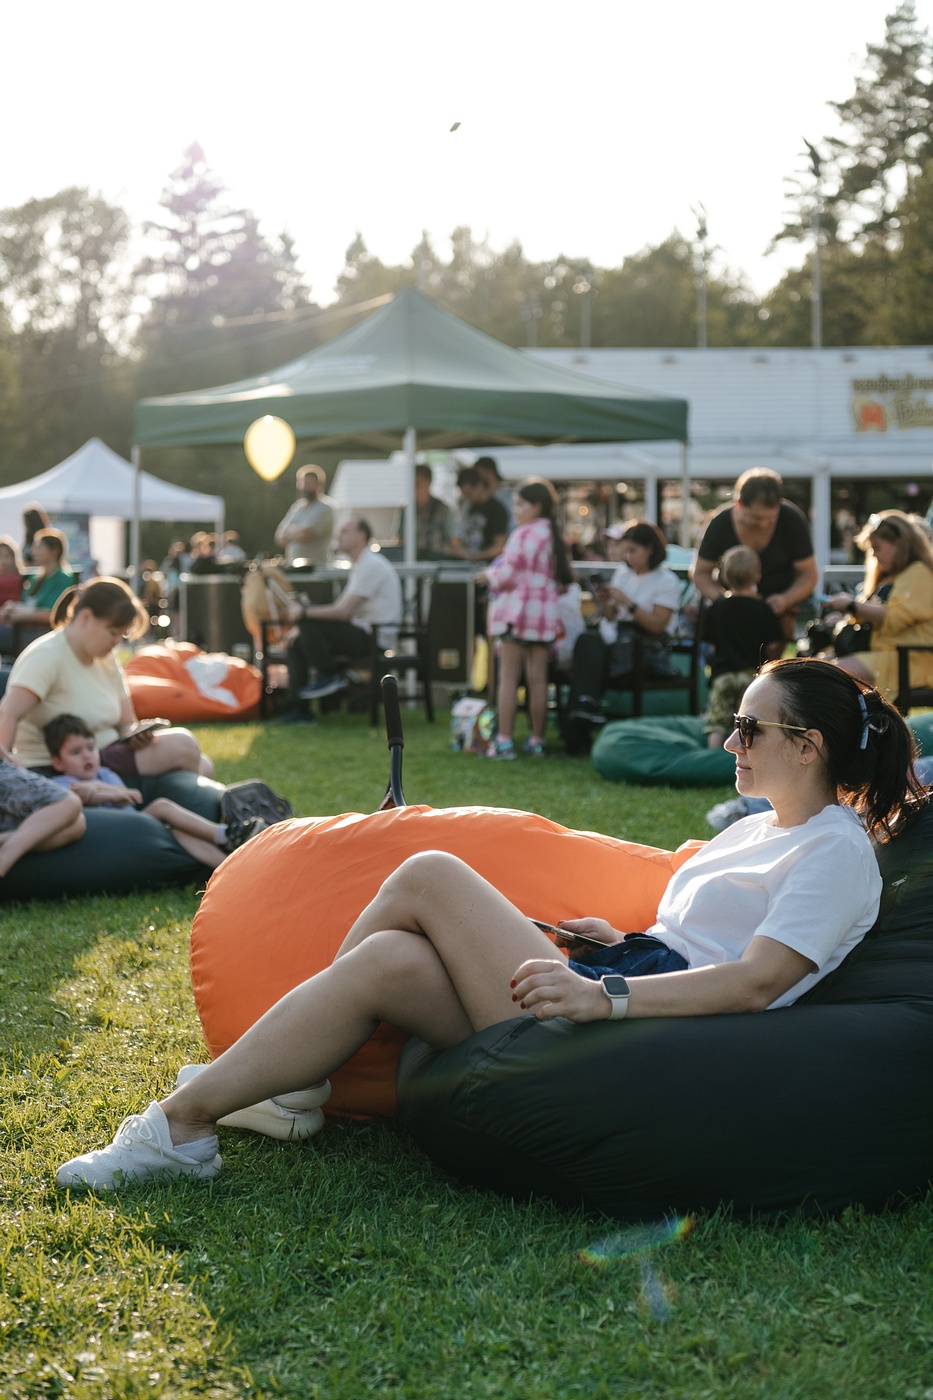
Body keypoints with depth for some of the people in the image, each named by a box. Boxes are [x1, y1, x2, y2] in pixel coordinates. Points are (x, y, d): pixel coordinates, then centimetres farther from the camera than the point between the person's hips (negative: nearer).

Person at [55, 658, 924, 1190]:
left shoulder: (838, 852, -3)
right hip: (614, 1004, 9)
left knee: (429, 876, -15)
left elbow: (756, 981, -17)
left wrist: (606, 994, -26)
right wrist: (624, 942, 12)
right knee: (385, 963, -13)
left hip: (623, 1049, -9)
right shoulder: (754, 831, 26)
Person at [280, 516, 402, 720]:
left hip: (373, 639, -10)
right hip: (362, 635, 10)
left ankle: (327, 677, -8)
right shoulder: (359, 565, 18)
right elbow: (340, 608, 19)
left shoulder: (371, 565, -15)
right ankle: (296, 709, 1)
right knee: (296, 645, 5)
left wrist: (303, 612, -13)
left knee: (308, 620, -22)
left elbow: (343, 612, -21)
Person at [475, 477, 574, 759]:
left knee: (508, 676, -3)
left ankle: (504, 740, -6)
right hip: (546, 613, 7)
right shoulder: (554, 536, 14)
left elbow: (510, 574, -14)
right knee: (538, 678, 9)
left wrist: (490, 577, 7)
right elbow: (560, 581, 19)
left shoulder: (524, 534, -10)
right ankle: (537, 740, 12)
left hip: (517, 609, -7)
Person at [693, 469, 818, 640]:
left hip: (778, 608, -1)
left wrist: (785, 600, -31)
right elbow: (701, 573, -4)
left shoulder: (793, 521, -18)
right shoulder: (720, 525, -16)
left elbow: (809, 575, -10)